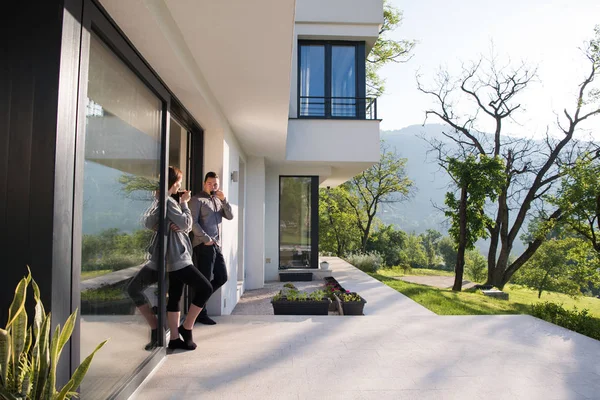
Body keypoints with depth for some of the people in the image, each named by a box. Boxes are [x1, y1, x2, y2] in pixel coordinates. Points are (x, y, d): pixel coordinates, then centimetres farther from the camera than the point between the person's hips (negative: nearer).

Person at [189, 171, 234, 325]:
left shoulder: (218, 201, 17)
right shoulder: (197, 200, -5)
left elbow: (230, 216, 7)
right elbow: (193, 222, -13)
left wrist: (224, 199, -6)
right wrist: (206, 239, -16)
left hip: (217, 246, 7)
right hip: (204, 246, -7)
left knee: (222, 277, 11)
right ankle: (201, 314, 13)